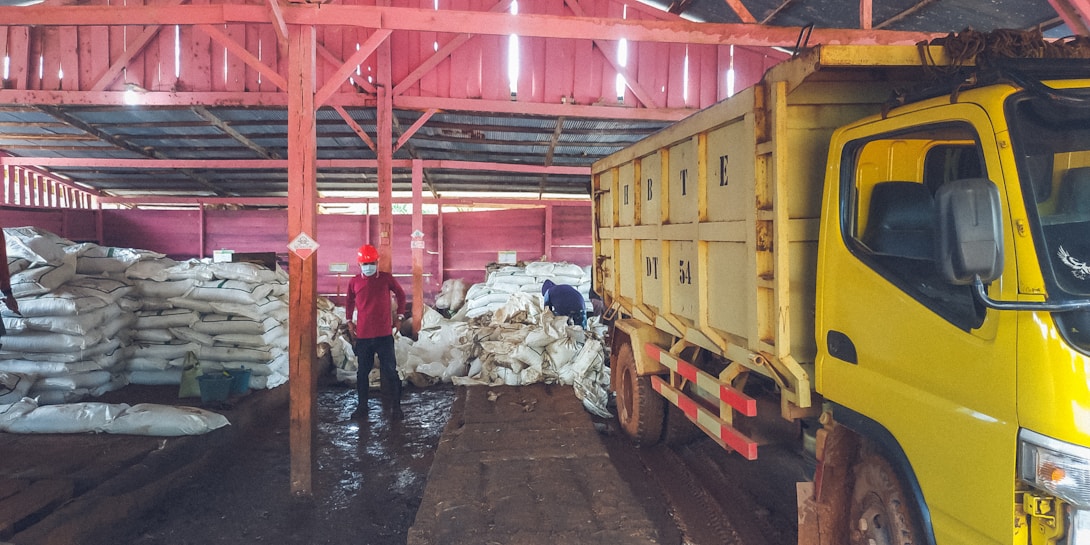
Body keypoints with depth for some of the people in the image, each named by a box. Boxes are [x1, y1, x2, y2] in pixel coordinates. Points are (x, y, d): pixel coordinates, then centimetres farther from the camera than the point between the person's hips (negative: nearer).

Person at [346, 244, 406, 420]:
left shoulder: (387, 278, -2)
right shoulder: (354, 282, 2)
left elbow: (400, 295, 12)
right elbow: (349, 302, 20)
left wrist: (399, 316, 8)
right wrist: (349, 321, 13)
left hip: (384, 334, -2)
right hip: (363, 335, 2)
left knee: (390, 370, 1)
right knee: (362, 372, 9)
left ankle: (396, 406, 11)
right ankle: (362, 407, 20)